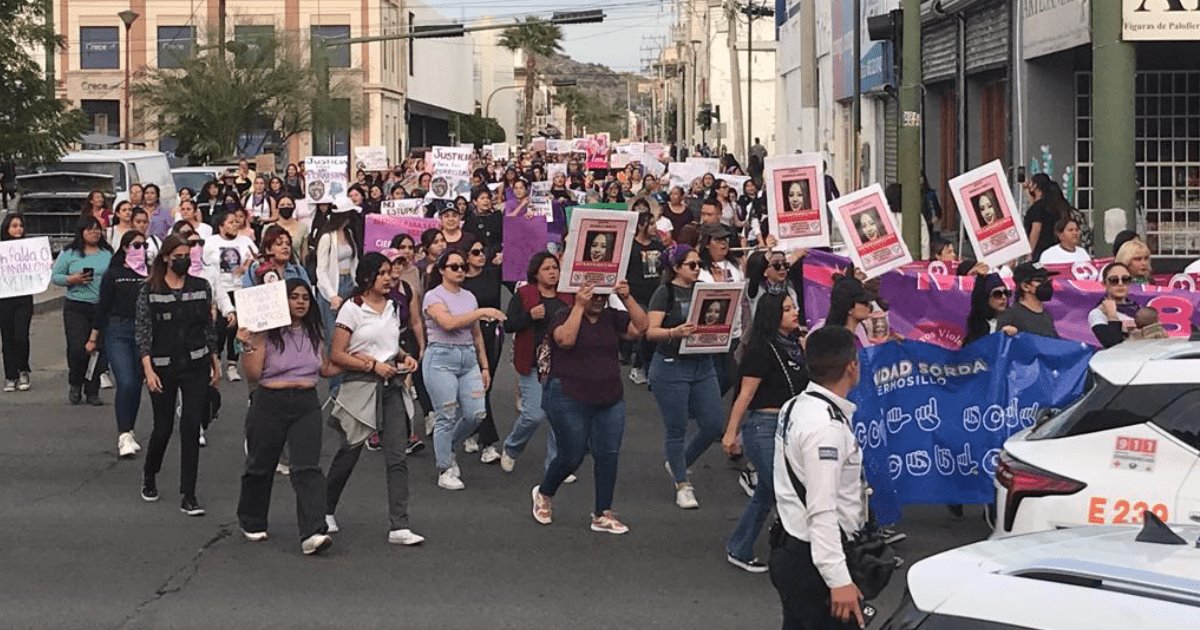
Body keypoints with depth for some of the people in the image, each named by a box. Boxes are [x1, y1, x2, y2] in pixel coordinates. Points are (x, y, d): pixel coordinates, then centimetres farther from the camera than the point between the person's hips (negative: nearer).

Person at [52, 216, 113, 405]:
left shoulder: (108, 254, 10)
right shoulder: (69, 253, 2)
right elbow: (55, 276, 3)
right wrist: (73, 279, -12)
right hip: (76, 307, -2)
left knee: (99, 349, 1)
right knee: (77, 349, -9)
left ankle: (92, 391, 13)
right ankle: (75, 384, 17)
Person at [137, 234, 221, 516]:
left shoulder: (201, 287, 3)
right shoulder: (149, 291, -4)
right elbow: (142, 331, -5)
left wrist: (216, 363, 11)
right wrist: (148, 369, -13)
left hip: (196, 366, 1)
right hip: (163, 366, -1)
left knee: (191, 427, -6)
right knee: (163, 427, 7)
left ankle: (188, 497, -2)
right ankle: (149, 474, 39)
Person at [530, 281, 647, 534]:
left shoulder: (612, 317, 6)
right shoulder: (566, 316, -5)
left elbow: (640, 326, -6)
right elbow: (566, 339, -25)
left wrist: (627, 298, -15)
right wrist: (579, 306, -24)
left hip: (610, 401, 5)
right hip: (570, 401, -5)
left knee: (608, 455, 1)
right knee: (571, 457, 3)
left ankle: (603, 515, 9)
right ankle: (543, 494, 31)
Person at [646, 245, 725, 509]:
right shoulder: (665, 293, -6)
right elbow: (651, 331, -14)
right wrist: (675, 332, -32)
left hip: (703, 366, 6)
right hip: (672, 367, -6)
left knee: (713, 425, 3)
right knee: (676, 429, 1)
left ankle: (678, 464, 26)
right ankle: (682, 486, 13)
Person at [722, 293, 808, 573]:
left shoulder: (796, 346, 9)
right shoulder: (761, 350, -13)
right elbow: (746, 394, -13)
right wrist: (731, 432, -12)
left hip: (789, 426, 8)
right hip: (763, 426, -8)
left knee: (765, 494, 15)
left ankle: (738, 551, 27)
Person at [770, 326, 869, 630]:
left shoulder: (795, 407, 8)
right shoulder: (826, 427, -22)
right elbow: (822, 511, -25)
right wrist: (839, 580, -26)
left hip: (790, 546, 10)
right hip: (813, 561, -10)